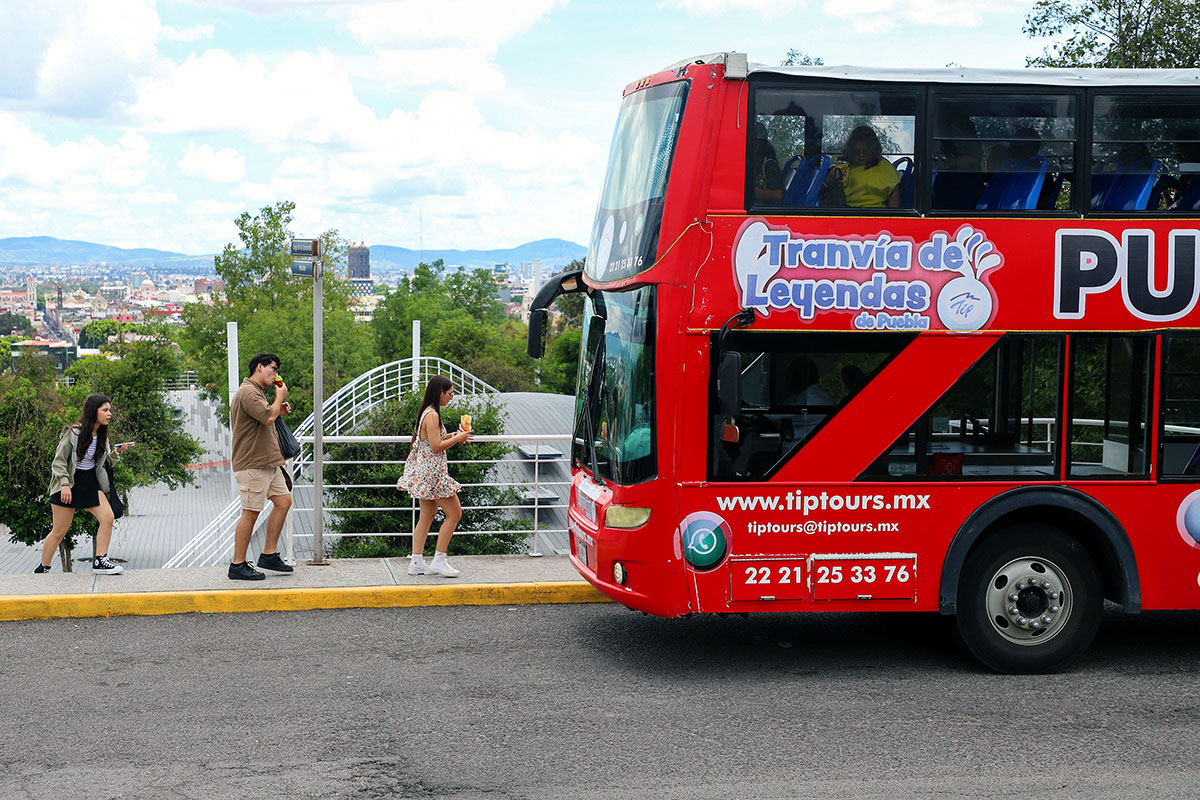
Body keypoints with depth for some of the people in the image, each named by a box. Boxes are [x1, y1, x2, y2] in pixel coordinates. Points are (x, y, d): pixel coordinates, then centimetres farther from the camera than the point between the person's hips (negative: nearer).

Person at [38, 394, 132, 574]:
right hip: (69, 484, -5)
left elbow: (106, 461, 11)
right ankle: (43, 569, 18)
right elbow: (59, 461, -11)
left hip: (91, 483, 5)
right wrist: (65, 484, -21)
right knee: (59, 531, 1)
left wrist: (117, 451, -7)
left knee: (108, 517, -15)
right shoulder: (74, 433, -14)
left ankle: (100, 561, -8)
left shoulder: (102, 435, 5)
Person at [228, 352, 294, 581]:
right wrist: (280, 396, -9)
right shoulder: (248, 392, -15)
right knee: (251, 513, -7)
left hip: (268, 463, 11)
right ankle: (237, 566, -1)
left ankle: (269, 555, 16)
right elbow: (267, 417, -26)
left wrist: (278, 411, 14)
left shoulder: (257, 392, 20)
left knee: (284, 501, 10)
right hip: (252, 464, -11)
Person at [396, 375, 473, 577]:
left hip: (424, 472, 10)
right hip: (432, 471, -10)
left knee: (427, 515, 12)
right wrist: (457, 438, -9)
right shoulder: (432, 415, -17)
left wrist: (452, 436, 14)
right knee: (454, 514, -3)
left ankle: (417, 562, 13)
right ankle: (439, 561, -2)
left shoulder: (426, 412, 14)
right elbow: (436, 446, -21)